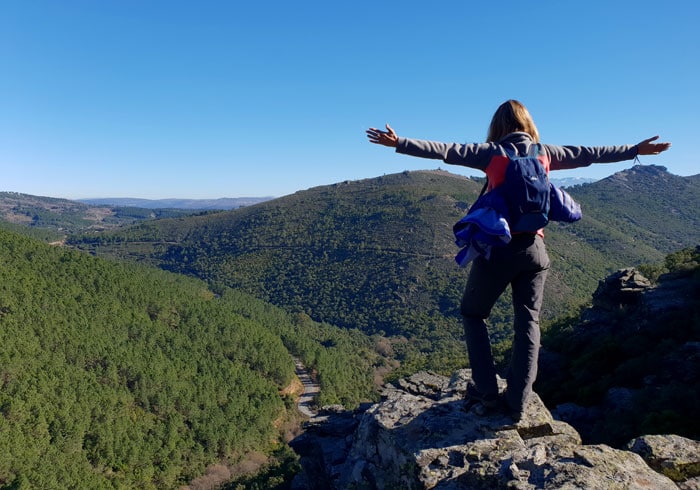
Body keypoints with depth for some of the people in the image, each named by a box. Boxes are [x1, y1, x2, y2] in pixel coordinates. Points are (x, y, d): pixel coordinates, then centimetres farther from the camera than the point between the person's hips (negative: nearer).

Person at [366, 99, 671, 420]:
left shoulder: (492, 152, -3)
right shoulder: (545, 153, 8)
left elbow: (446, 151, -12)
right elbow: (590, 154, 19)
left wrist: (399, 143, -13)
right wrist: (635, 150, 32)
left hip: (497, 246, -3)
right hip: (534, 249, 4)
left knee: (473, 314, 14)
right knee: (528, 323, 10)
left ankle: (486, 390, 12)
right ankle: (517, 401, 9)